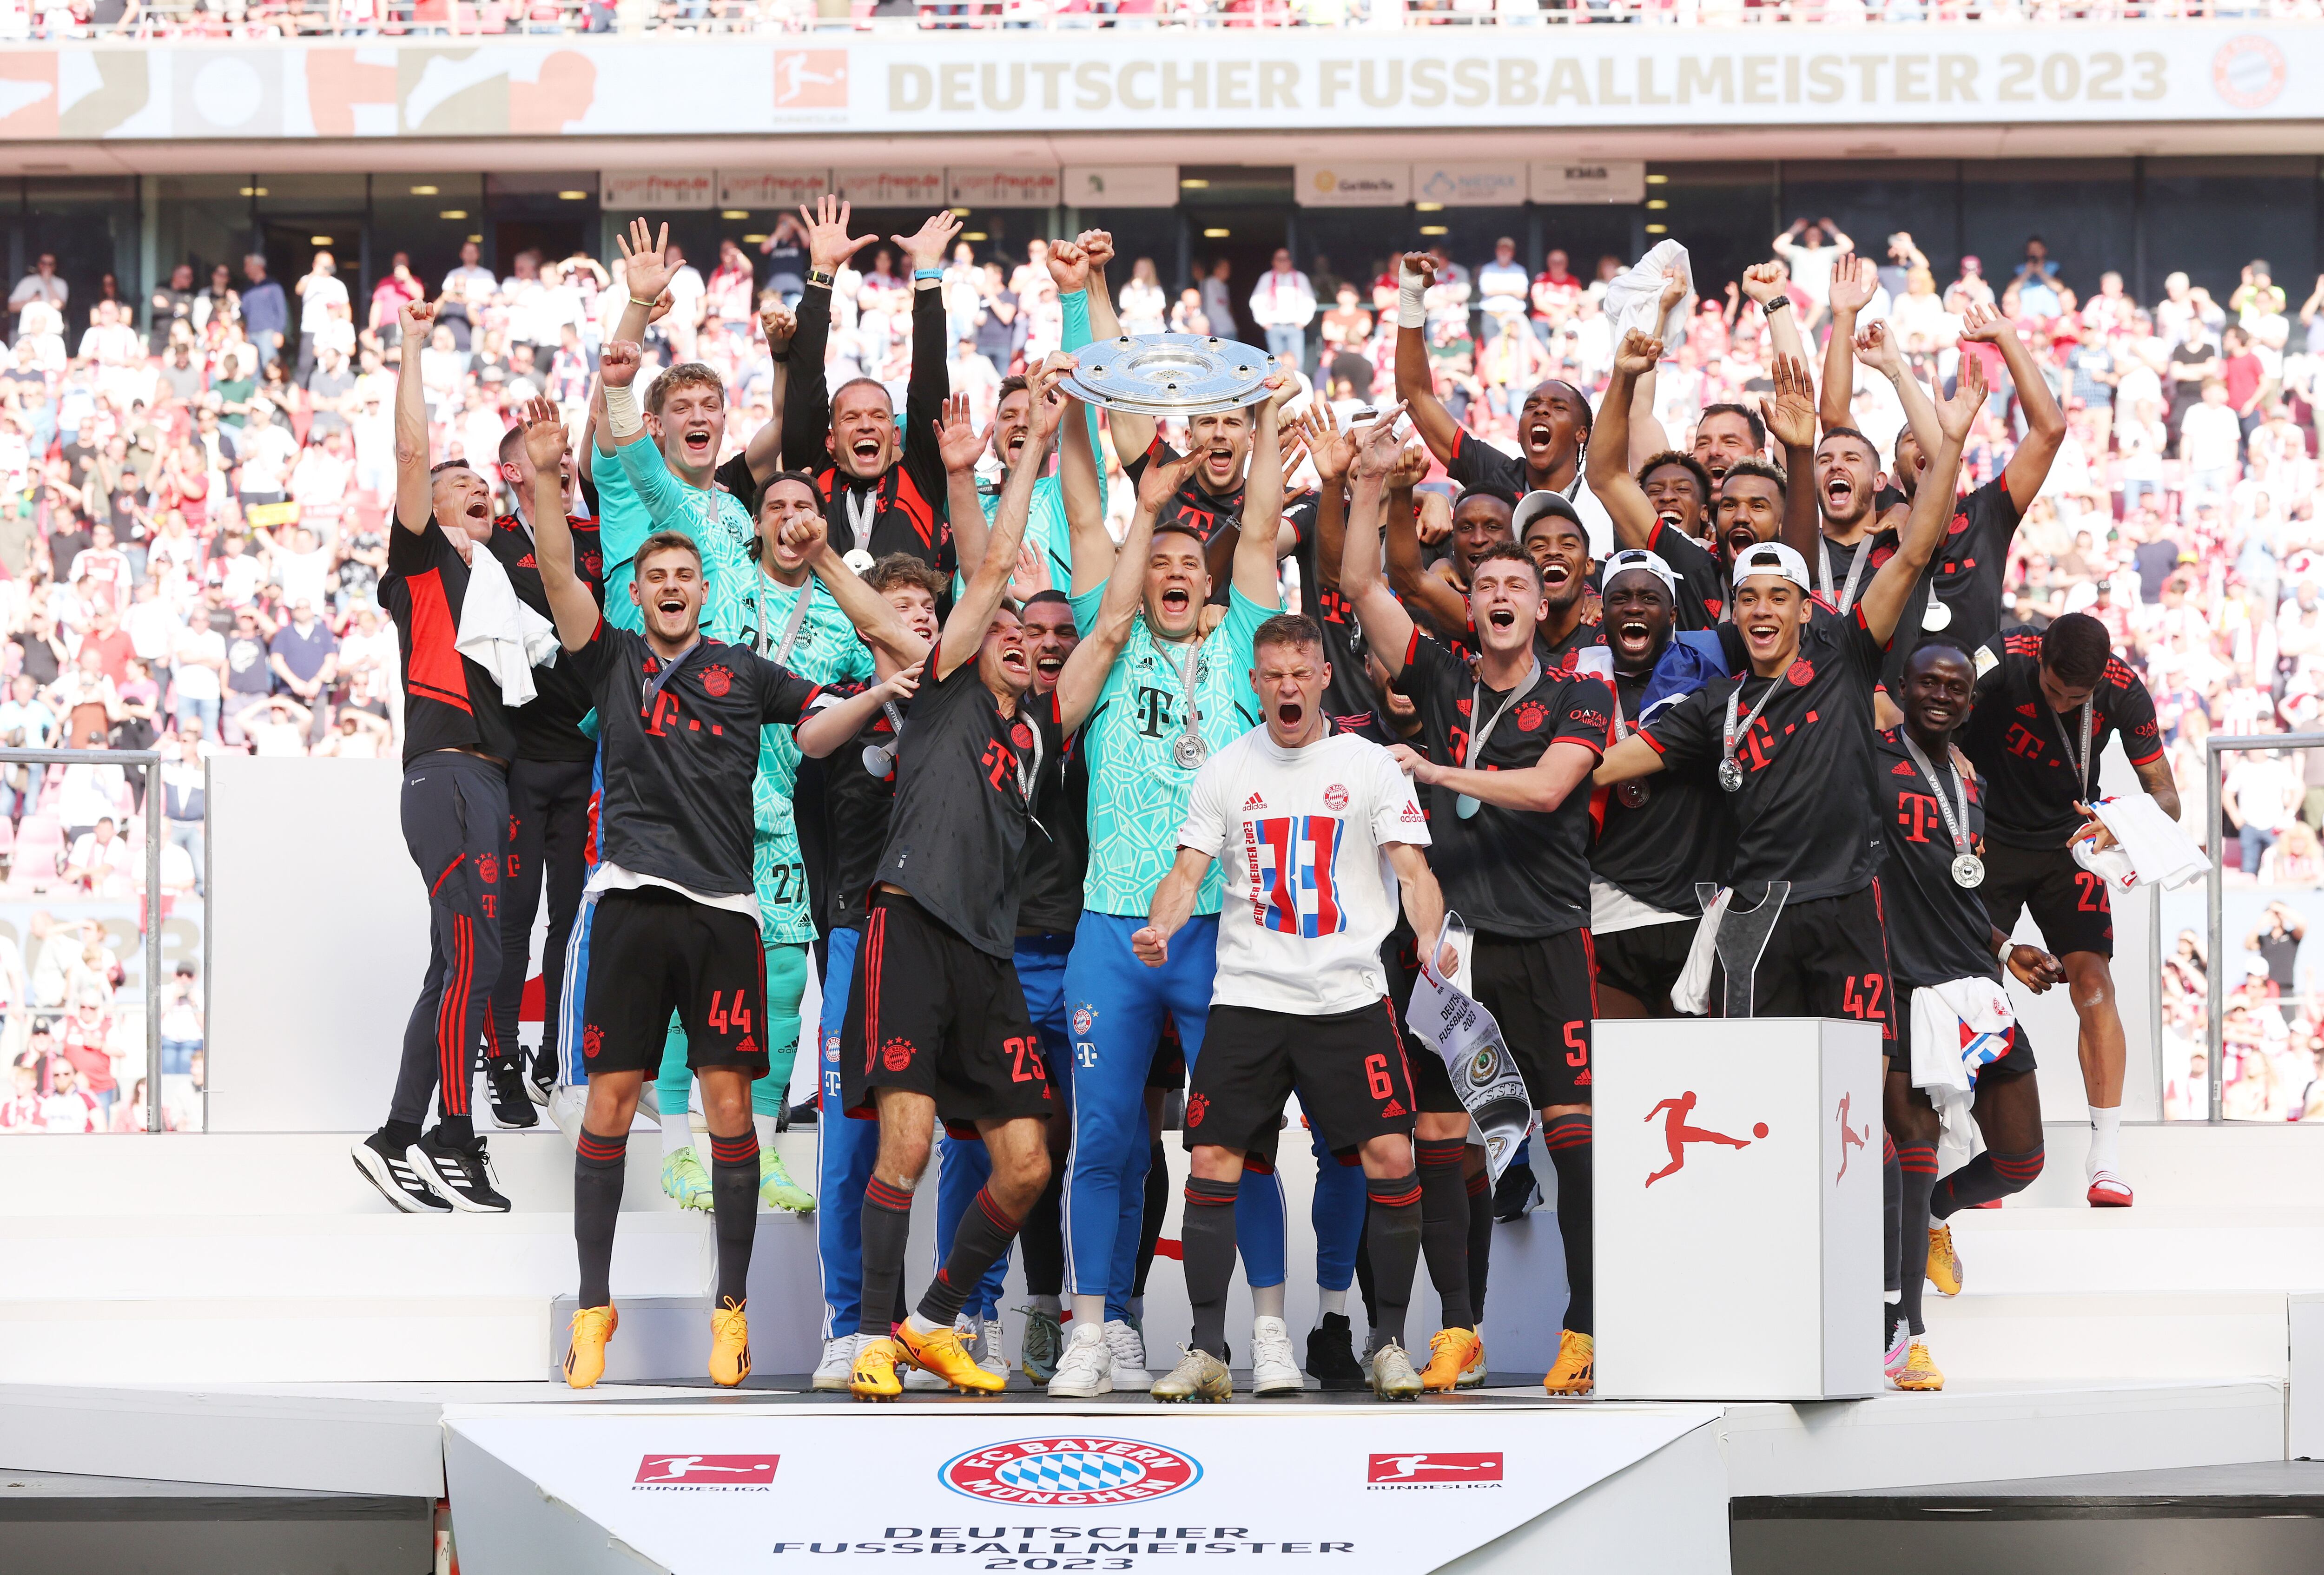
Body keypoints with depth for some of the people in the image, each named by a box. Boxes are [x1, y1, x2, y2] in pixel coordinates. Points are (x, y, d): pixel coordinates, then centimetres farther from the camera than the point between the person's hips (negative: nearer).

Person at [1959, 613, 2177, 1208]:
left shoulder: (2124, 692, -17)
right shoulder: (2003, 661, -24)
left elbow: (2166, 795, -11)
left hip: (2069, 843, 1)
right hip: (1989, 840, -1)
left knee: (2093, 981, -13)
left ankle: (2106, 1157, -12)